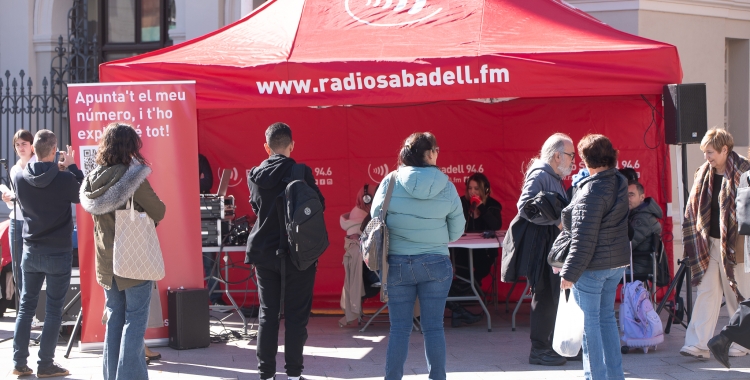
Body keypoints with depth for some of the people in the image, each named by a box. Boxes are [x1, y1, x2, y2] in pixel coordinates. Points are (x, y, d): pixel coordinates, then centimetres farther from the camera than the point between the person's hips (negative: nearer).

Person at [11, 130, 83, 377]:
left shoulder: (20, 177, -7)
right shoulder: (65, 179, -18)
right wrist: (72, 167, 5)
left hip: (31, 251, 4)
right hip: (58, 252, -4)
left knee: (26, 306, 14)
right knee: (53, 310, 4)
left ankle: (19, 363, 15)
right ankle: (45, 365, 6)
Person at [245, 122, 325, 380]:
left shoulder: (255, 175, 1)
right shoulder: (301, 172, -13)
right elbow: (319, 205, -4)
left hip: (264, 252, 4)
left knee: (267, 313, 10)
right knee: (296, 315, 4)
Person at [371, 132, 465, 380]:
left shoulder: (390, 182, -5)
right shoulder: (446, 187, -4)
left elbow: (376, 218, 2)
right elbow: (457, 229, 3)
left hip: (397, 264, 0)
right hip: (436, 264, 0)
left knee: (399, 328, 6)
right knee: (433, 327, 4)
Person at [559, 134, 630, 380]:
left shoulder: (593, 190, -19)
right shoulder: (619, 182, 7)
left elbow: (584, 238, -21)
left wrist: (570, 273, -17)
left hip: (593, 266, -8)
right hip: (617, 261, 8)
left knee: (589, 321, 1)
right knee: (606, 317, 17)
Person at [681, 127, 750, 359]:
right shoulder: (705, 175, 8)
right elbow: (695, 210, 13)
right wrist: (696, 241, 8)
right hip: (710, 244, 5)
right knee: (706, 292, 0)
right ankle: (698, 344, -2)